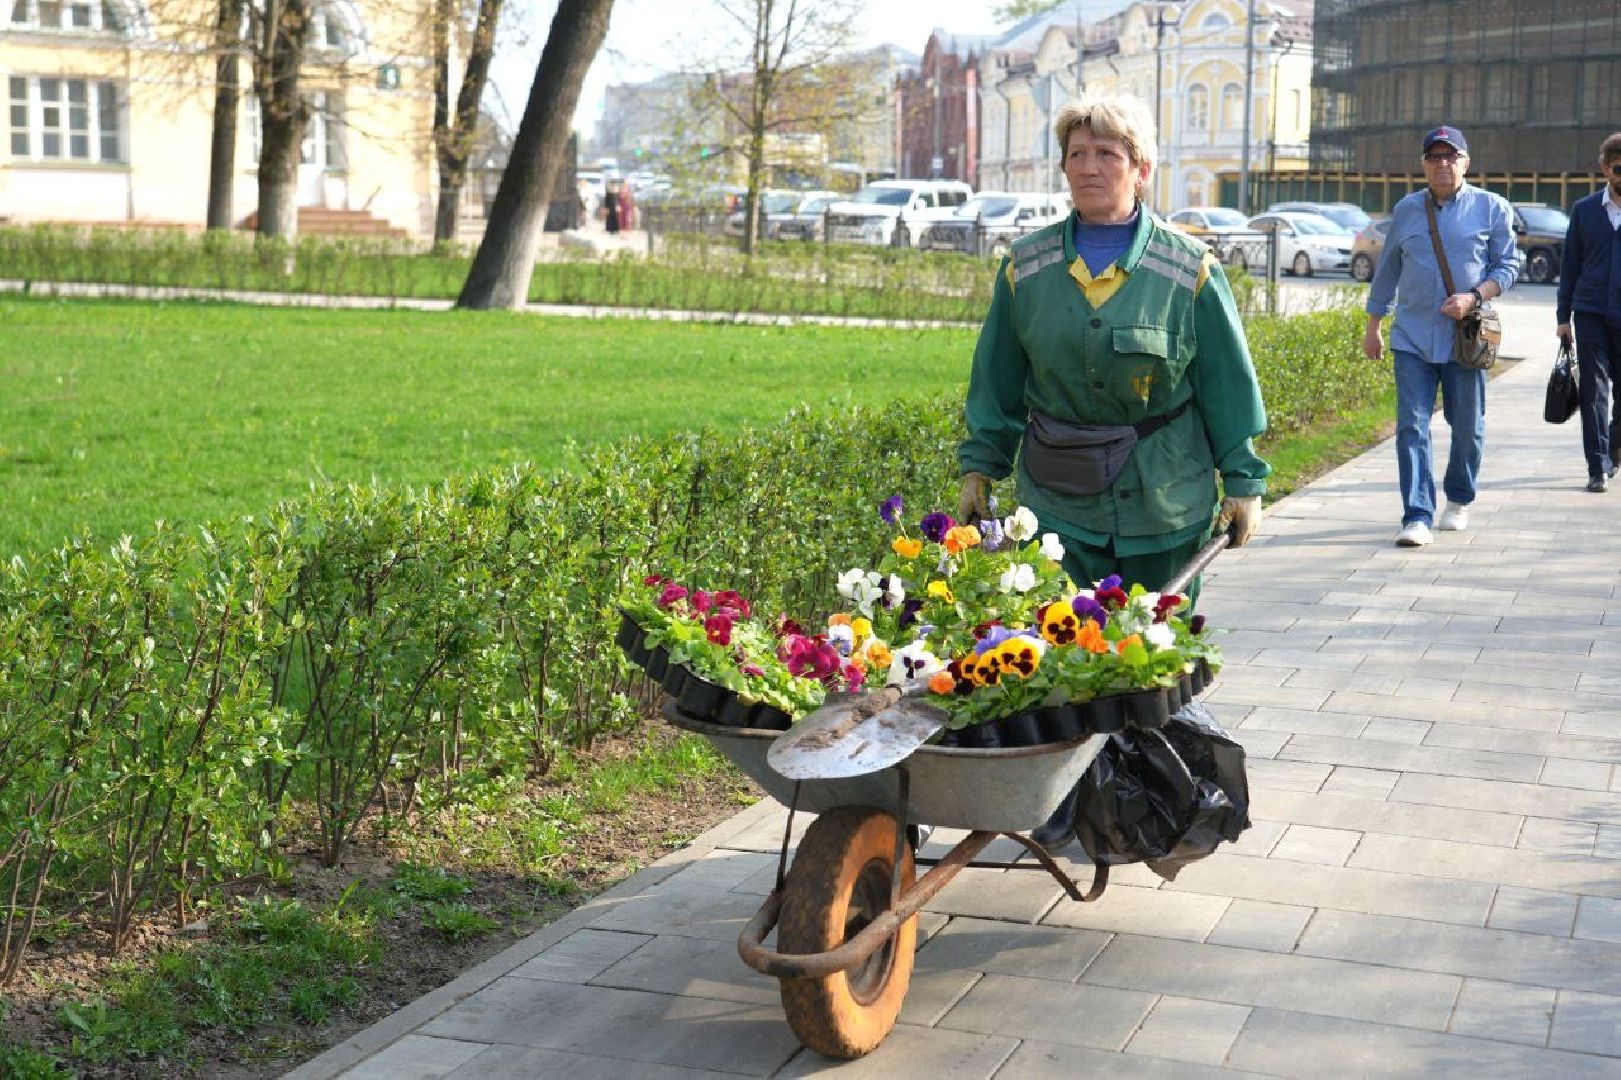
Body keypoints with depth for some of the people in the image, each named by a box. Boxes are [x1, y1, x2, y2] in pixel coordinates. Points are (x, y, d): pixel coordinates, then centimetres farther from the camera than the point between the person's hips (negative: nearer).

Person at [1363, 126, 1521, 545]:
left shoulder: (1492, 208, 3)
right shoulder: (1406, 210, 10)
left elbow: (1509, 265, 3)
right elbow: (1387, 271, 17)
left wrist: (1474, 297, -15)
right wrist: (1372, 327, 18)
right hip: (1412, 337, 1)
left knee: (1467, 427, 9)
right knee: (1411, 425, -9)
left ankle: (1459, 501, 32)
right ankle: (1418, 517, -10)